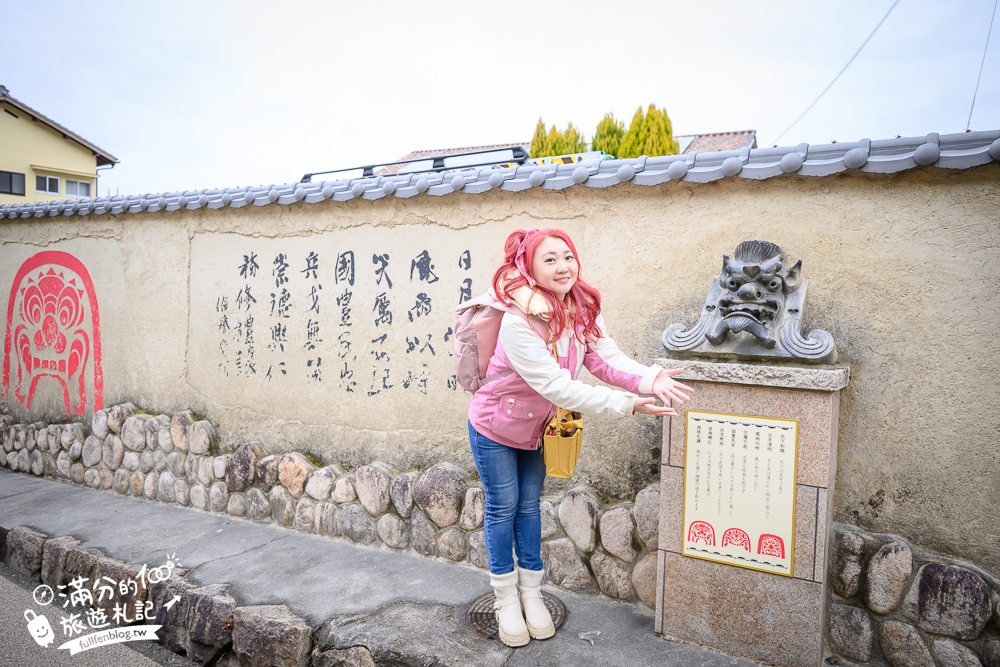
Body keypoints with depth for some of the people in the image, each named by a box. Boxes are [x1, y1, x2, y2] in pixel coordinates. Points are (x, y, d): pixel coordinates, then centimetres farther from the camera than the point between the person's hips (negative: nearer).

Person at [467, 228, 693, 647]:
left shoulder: (582, 312, -14)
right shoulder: (517, 322, -36)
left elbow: (607, 361, -19)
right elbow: (556, 387, -37)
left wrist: (650, 379, -38)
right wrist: (627, 405, -39)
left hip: (535, 427, 6)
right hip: (495, 426, -5)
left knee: (529, 505, 16)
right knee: (502, 507, 8)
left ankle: (531, 594, 32)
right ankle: (506, 600, 27)